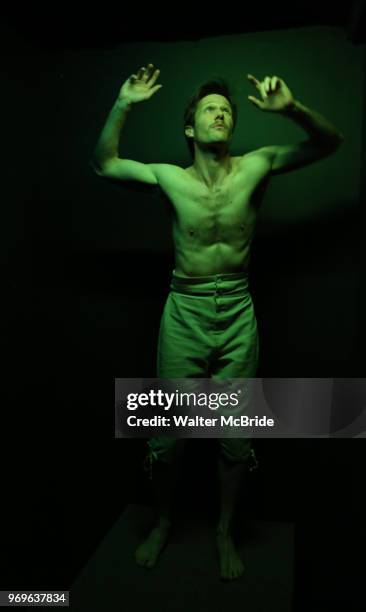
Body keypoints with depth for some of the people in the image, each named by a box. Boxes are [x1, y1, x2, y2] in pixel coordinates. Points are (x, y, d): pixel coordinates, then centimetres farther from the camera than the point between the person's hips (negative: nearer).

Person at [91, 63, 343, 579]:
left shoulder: (256, 166, -1)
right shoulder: (170, 177, -1)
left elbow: (330, 143, 3)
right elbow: (102, 164, 8)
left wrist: (291, 108, -16)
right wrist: (124, 105, -5)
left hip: (237, 313, 1)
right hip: (184, 312, 0)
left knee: (236, 437, 10)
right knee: (166, 435, 9)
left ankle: (225, 531, 35)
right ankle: (165, 521, 37)